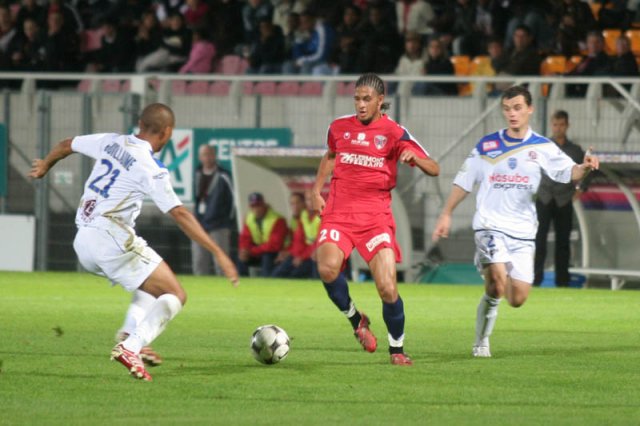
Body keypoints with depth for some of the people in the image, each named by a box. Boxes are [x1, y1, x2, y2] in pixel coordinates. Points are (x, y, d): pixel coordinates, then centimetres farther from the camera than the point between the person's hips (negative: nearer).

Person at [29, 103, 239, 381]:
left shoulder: (111, 142, 8)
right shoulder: (152, 169, -12)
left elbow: (66, 145, 25)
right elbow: (180, 215, -18)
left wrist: (45, 165, 47)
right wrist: (218, 253, -17)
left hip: (83, 243, 8)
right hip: (112, 239, -8)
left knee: (152, 282, 27)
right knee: (175, 295, -3)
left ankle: (130, 335, 6)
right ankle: (130, 348, -22)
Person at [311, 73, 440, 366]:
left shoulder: (394, 132, 0)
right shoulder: (339, 128, 9)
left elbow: (433, 169, -2)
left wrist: (413, 157, -22)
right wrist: (317, 190, 21)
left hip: (376, 216, -2)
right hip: (338, 213, 2)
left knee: (387, 288, -11)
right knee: (328, 268, -26)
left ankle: (397, 349, 12)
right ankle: (355, 319, 1)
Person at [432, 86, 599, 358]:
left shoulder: (542, 148, 5)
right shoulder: (486, 146, 5)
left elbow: (568, 172, -4)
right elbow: (464, 182, 11)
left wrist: (584, 167, -26)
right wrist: (446, 215, 8)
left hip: (522, 232, 2)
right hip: (490, 226, -2)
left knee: (517, 300, -2)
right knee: (497, 286, -23)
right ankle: (481, 342, -7)